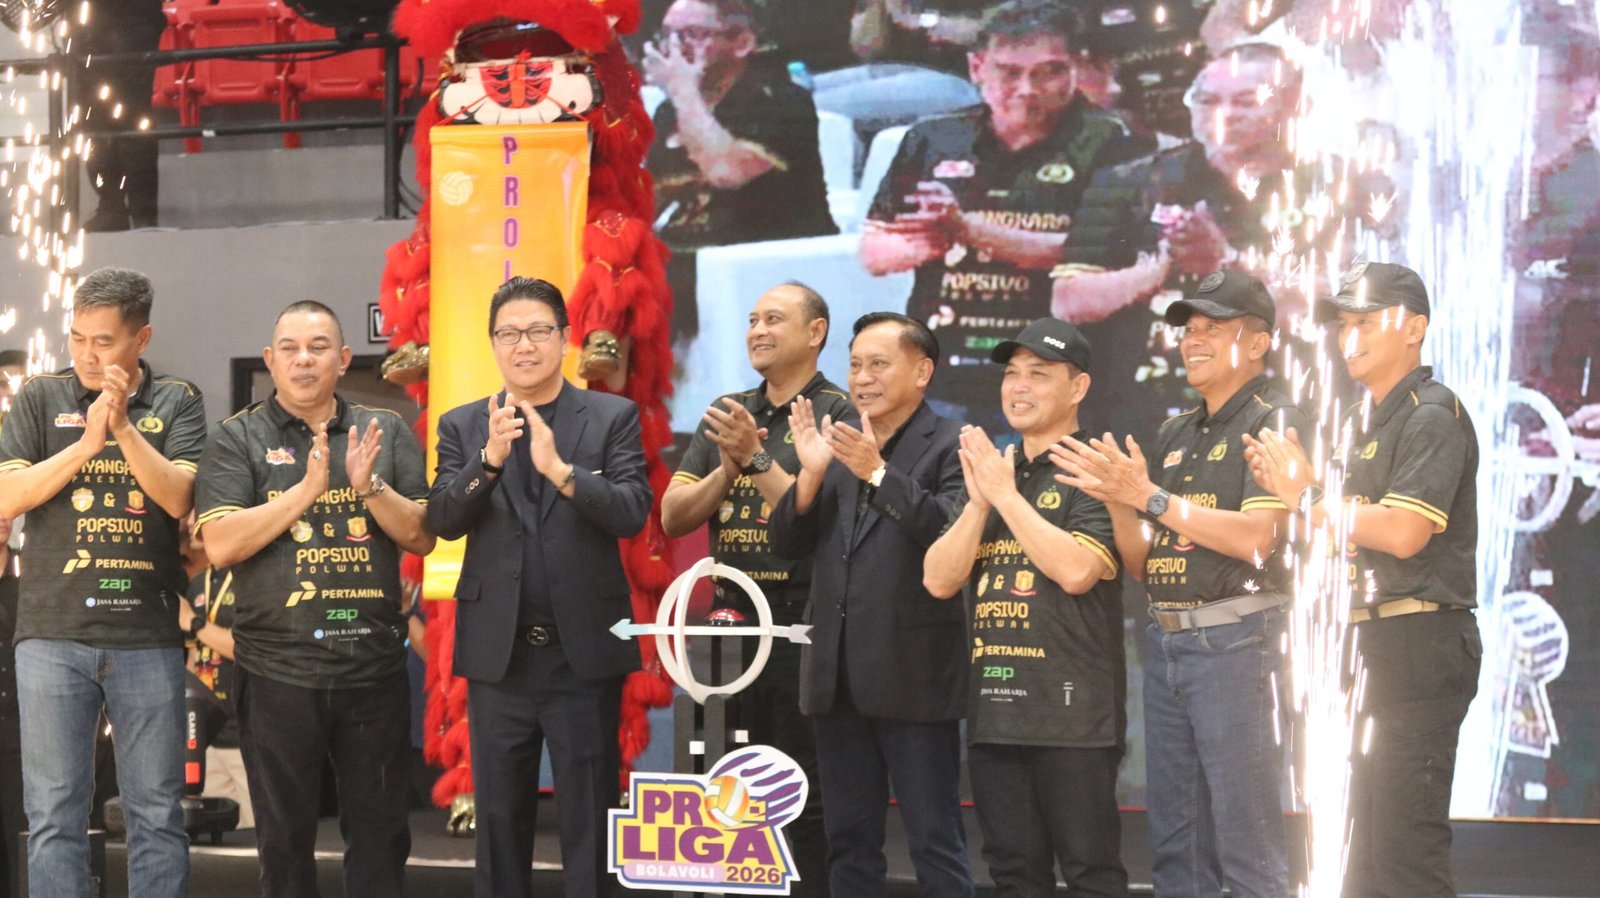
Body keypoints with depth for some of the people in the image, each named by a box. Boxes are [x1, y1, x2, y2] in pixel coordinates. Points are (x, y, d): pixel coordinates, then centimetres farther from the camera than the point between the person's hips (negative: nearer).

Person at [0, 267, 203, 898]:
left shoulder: (177, 403, 5)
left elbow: (178, 497, -7)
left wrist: (123, 428, -18)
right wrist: (86, 442, -13)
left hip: (149, 637, 0)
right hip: (53, 634, 0)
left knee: (157, 812, 5)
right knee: (54, 813, 3)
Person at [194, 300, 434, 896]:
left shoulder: (386, 433, 6)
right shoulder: (238, 439, -1)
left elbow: (422, 538, 2)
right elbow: (220, 546, -12)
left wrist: (369, 485, -15)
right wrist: (309, 487, -17)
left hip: (376, 667, 2)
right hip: (277, 670, -2)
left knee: (380, 829, 10)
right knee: (285, 834, 11)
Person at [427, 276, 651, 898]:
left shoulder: (613, 417, 0)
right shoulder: (462, 426, 6)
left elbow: (632, 513, -11)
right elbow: (444, 521, -5)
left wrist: (561, 469, -26)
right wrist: (489, 459, -22)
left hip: (585, 649, -2)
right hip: (498, 652, 2)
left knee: (589, 817, 5)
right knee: (499, 816, 12)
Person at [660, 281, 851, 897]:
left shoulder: (837, 414, -6)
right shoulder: (727, 414, 12)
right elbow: (673, 517, 7)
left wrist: (756, 458, -20)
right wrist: (727, 468, -8)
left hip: (802, 627, -6)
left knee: (803, 798, -1)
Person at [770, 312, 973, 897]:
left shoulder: (951, 446, -6)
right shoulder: (835, 443, 11)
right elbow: (787, 545, 6)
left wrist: (879, 472, -24)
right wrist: (812, 475, -10)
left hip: (913, 675, -6)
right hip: (837, 674, 6)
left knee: (935, 843, 1)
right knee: (848, 840, 14)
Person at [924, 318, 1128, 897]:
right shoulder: (989, 470, 16)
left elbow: (1077, 571, -20)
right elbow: (939, 581, 8)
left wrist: (1006, 495, -15)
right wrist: (979, 501, -6)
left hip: (1072, 707, -7)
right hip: (994, 704, 7)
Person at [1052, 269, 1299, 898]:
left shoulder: (1272, 421, -5)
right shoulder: (1174, 436, 17)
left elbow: (1256, 539, -17)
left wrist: (1149, 496, -16)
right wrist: (1117, 500, -3)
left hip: (1234, 640, -8)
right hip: (1165, 643, 8)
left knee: (1246, 845, -6)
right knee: (1174, 847, 11)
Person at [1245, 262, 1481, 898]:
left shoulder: (1433, 414, -10)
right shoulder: (1361, 421, 18)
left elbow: (1402, 532, -22)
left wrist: (1307, 498, -12)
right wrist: (1288, 485, 2)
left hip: (1420, 643, -10)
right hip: (1373, 641, 10)